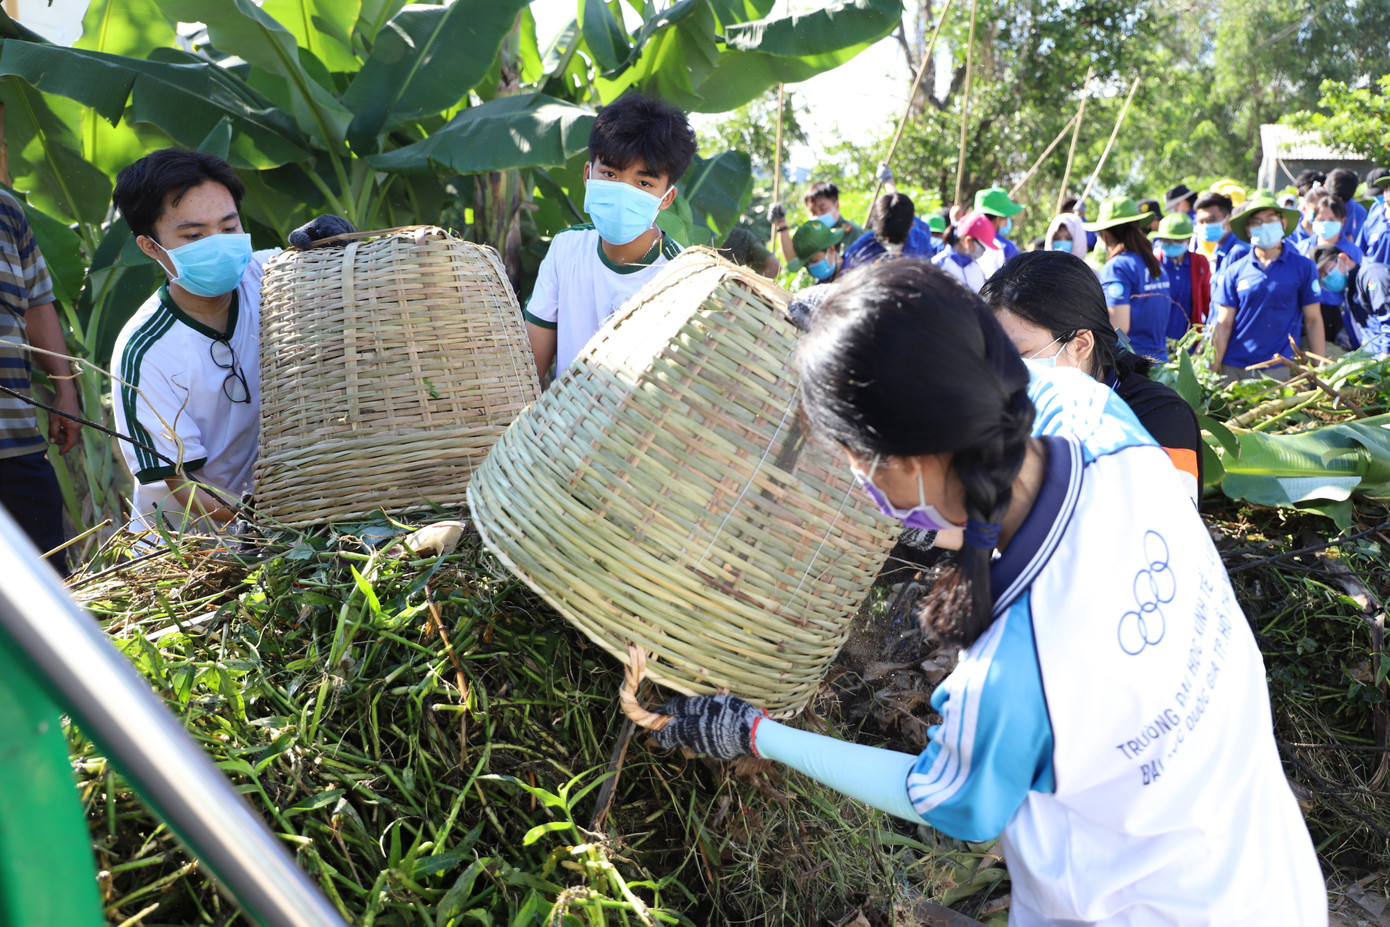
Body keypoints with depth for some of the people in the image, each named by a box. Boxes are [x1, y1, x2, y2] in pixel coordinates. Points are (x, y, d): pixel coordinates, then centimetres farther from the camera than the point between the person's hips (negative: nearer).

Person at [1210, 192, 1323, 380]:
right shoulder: (1234, 272, 5)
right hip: (1233, 368, 1)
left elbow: (1313, 320, 5)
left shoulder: (1303, 267, 4)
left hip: (1279, 369, -1)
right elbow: (1224, 324, 4)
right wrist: (1213, 370, -4)